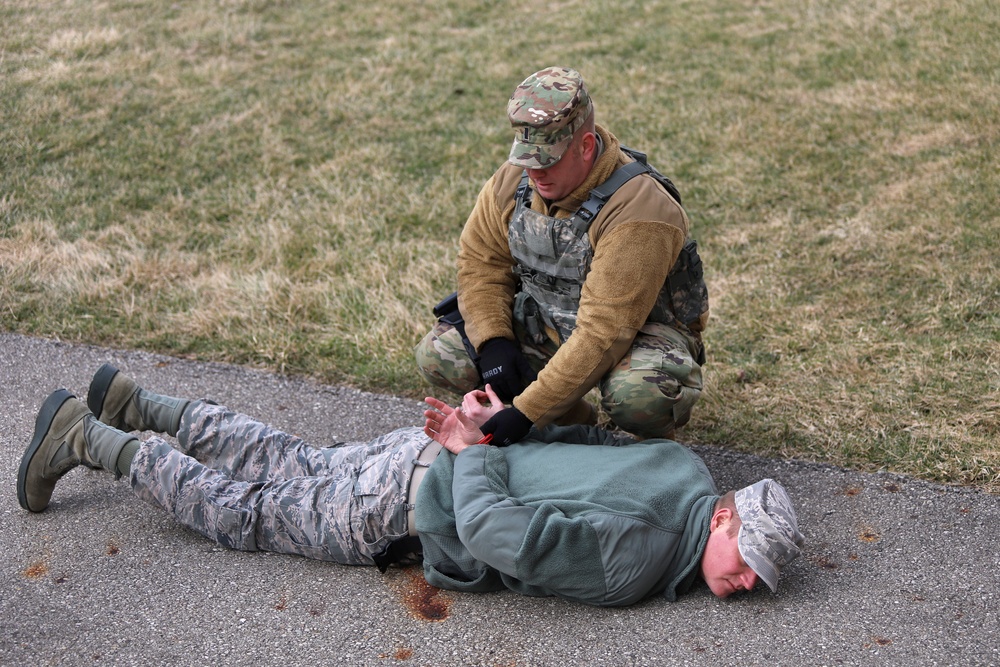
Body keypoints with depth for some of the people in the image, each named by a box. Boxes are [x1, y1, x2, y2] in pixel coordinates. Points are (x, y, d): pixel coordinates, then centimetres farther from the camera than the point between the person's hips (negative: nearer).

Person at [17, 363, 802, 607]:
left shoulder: (684, 469, -1)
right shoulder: (629, 568, -30)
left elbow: (588, 440, 14)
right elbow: (492, 529, -36)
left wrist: (500, 420, 6)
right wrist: (474, 450, -19)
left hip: (454, 457, 7)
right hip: (414, 502, -7)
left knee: (289, 468, 25)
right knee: (241, 511, 11)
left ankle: (132, 404, 37)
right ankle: (82, 437, 22)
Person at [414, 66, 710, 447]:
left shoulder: (637, 214, -32)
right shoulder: (513, 181, -12)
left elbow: (604, 333, -35)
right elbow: (481, 260, 1)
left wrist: (528, 411, -37)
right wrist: (492, 339, -18)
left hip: (638, 331, -6)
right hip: (544, 325, 6)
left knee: (639, 394, -41)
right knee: (436, 356, -9)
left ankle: (655, 445, 0)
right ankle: (569, 419, 8)